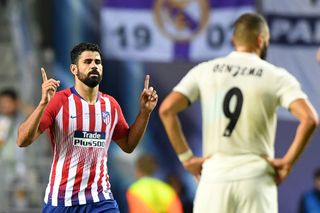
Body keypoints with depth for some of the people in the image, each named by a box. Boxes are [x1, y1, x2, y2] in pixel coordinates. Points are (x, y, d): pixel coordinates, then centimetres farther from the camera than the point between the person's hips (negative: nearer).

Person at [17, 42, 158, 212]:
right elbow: (23, 141, -15)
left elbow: (128, 145, 20)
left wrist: (145, 111, 8)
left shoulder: (111, 104, 7)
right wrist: (43, 104, -27)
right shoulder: (58, 101, -9)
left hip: (101, 199, 3)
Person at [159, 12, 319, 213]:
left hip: (214, 176, 2)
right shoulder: (276, 76, 0)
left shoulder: (205, 70, 6)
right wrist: (288, 162, -3)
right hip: (256, 178, -1)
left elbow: (166, 109, -2)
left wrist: (186, 157, 4)